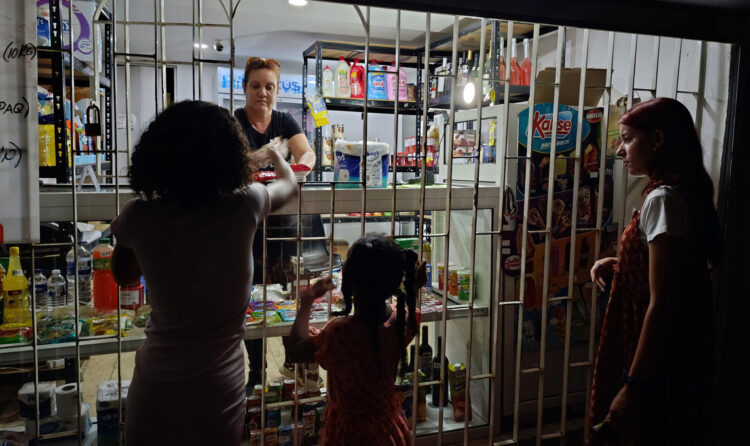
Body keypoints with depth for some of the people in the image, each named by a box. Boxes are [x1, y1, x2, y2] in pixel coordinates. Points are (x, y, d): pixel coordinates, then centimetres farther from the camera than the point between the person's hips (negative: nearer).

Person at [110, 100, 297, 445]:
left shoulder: (138, 217, -10)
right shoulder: (243, 207, -14)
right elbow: (290, 185, 10)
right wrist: (274, 156, 32)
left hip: (155, 386, 1)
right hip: (219, 389, -1)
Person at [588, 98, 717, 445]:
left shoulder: (663, 199, -20)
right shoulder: (685, 193, 10)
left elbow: (661, 304, -23)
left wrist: (633, 384, -19)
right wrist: (620, 264, 4)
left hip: (659, 366, -9)